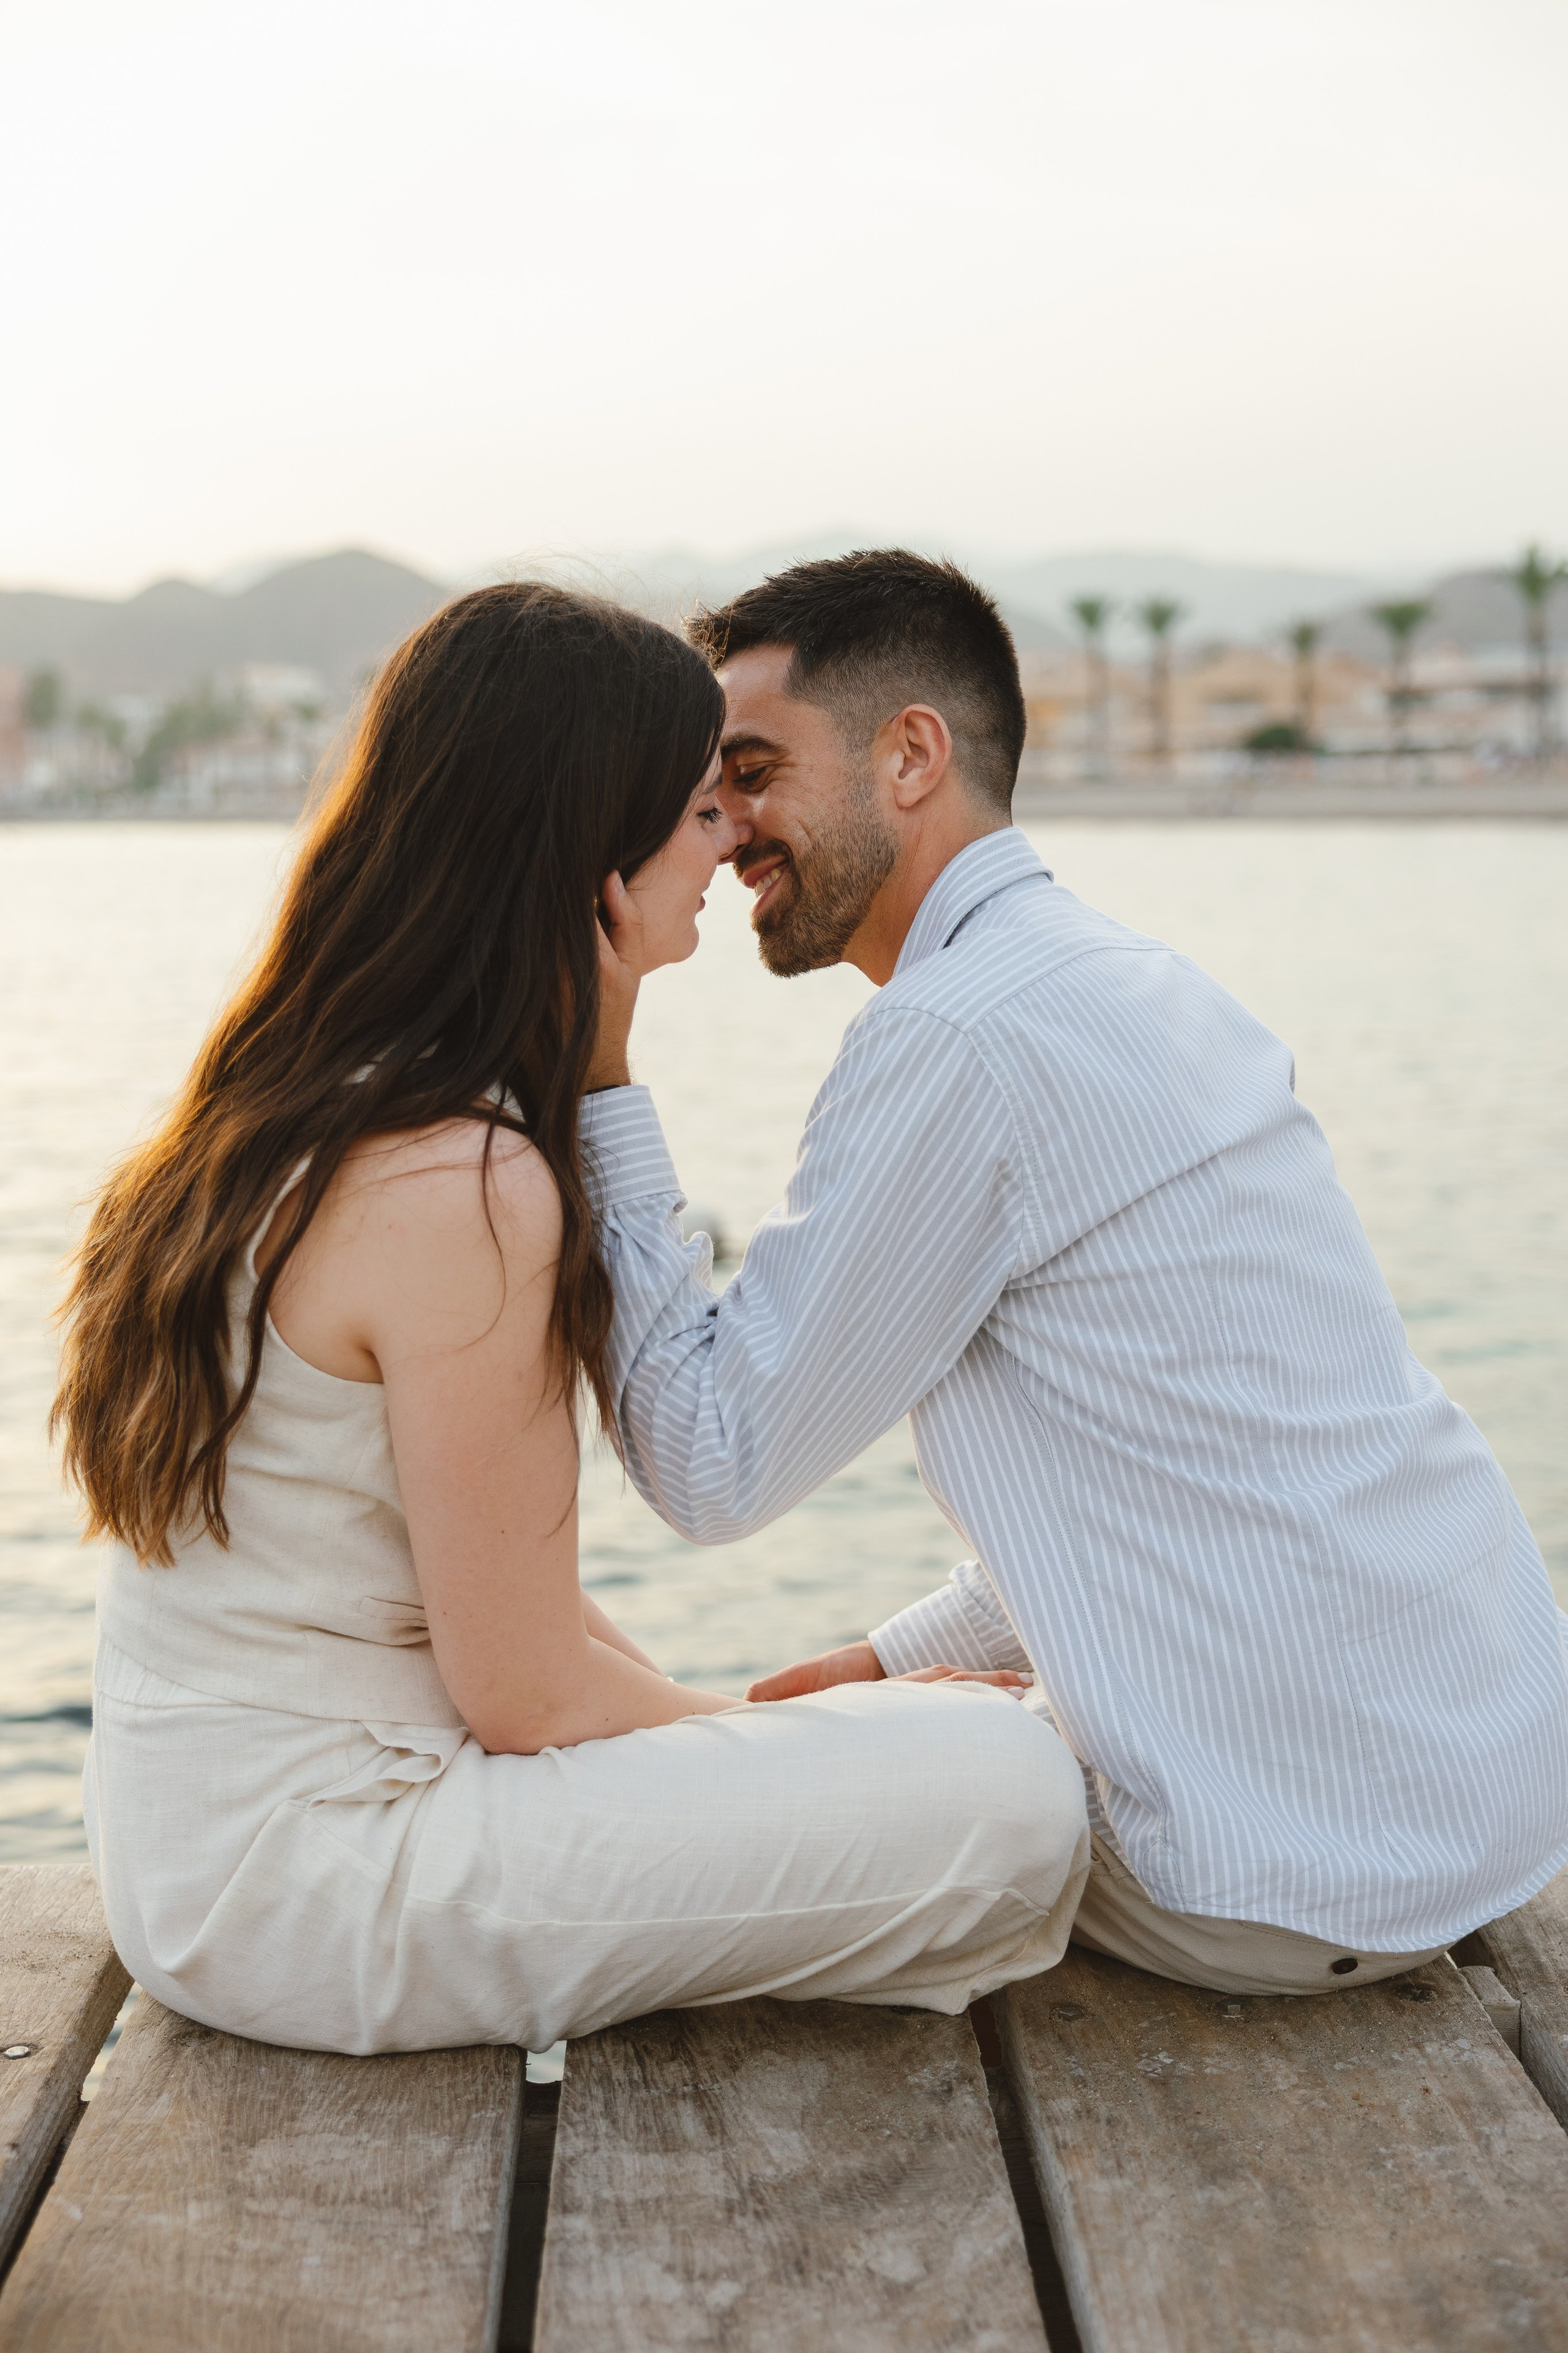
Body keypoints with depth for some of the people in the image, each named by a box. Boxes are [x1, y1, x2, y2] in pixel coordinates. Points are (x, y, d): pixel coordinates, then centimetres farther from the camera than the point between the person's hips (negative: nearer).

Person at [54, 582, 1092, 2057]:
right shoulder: (466, 1189, -24)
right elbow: (526, 1689, -17)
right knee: (1015, 1797, -15)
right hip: (307, 1878, -10)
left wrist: (747, 1714, 9)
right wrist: (764, 1730, -1)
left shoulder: (305, 1107, 7)